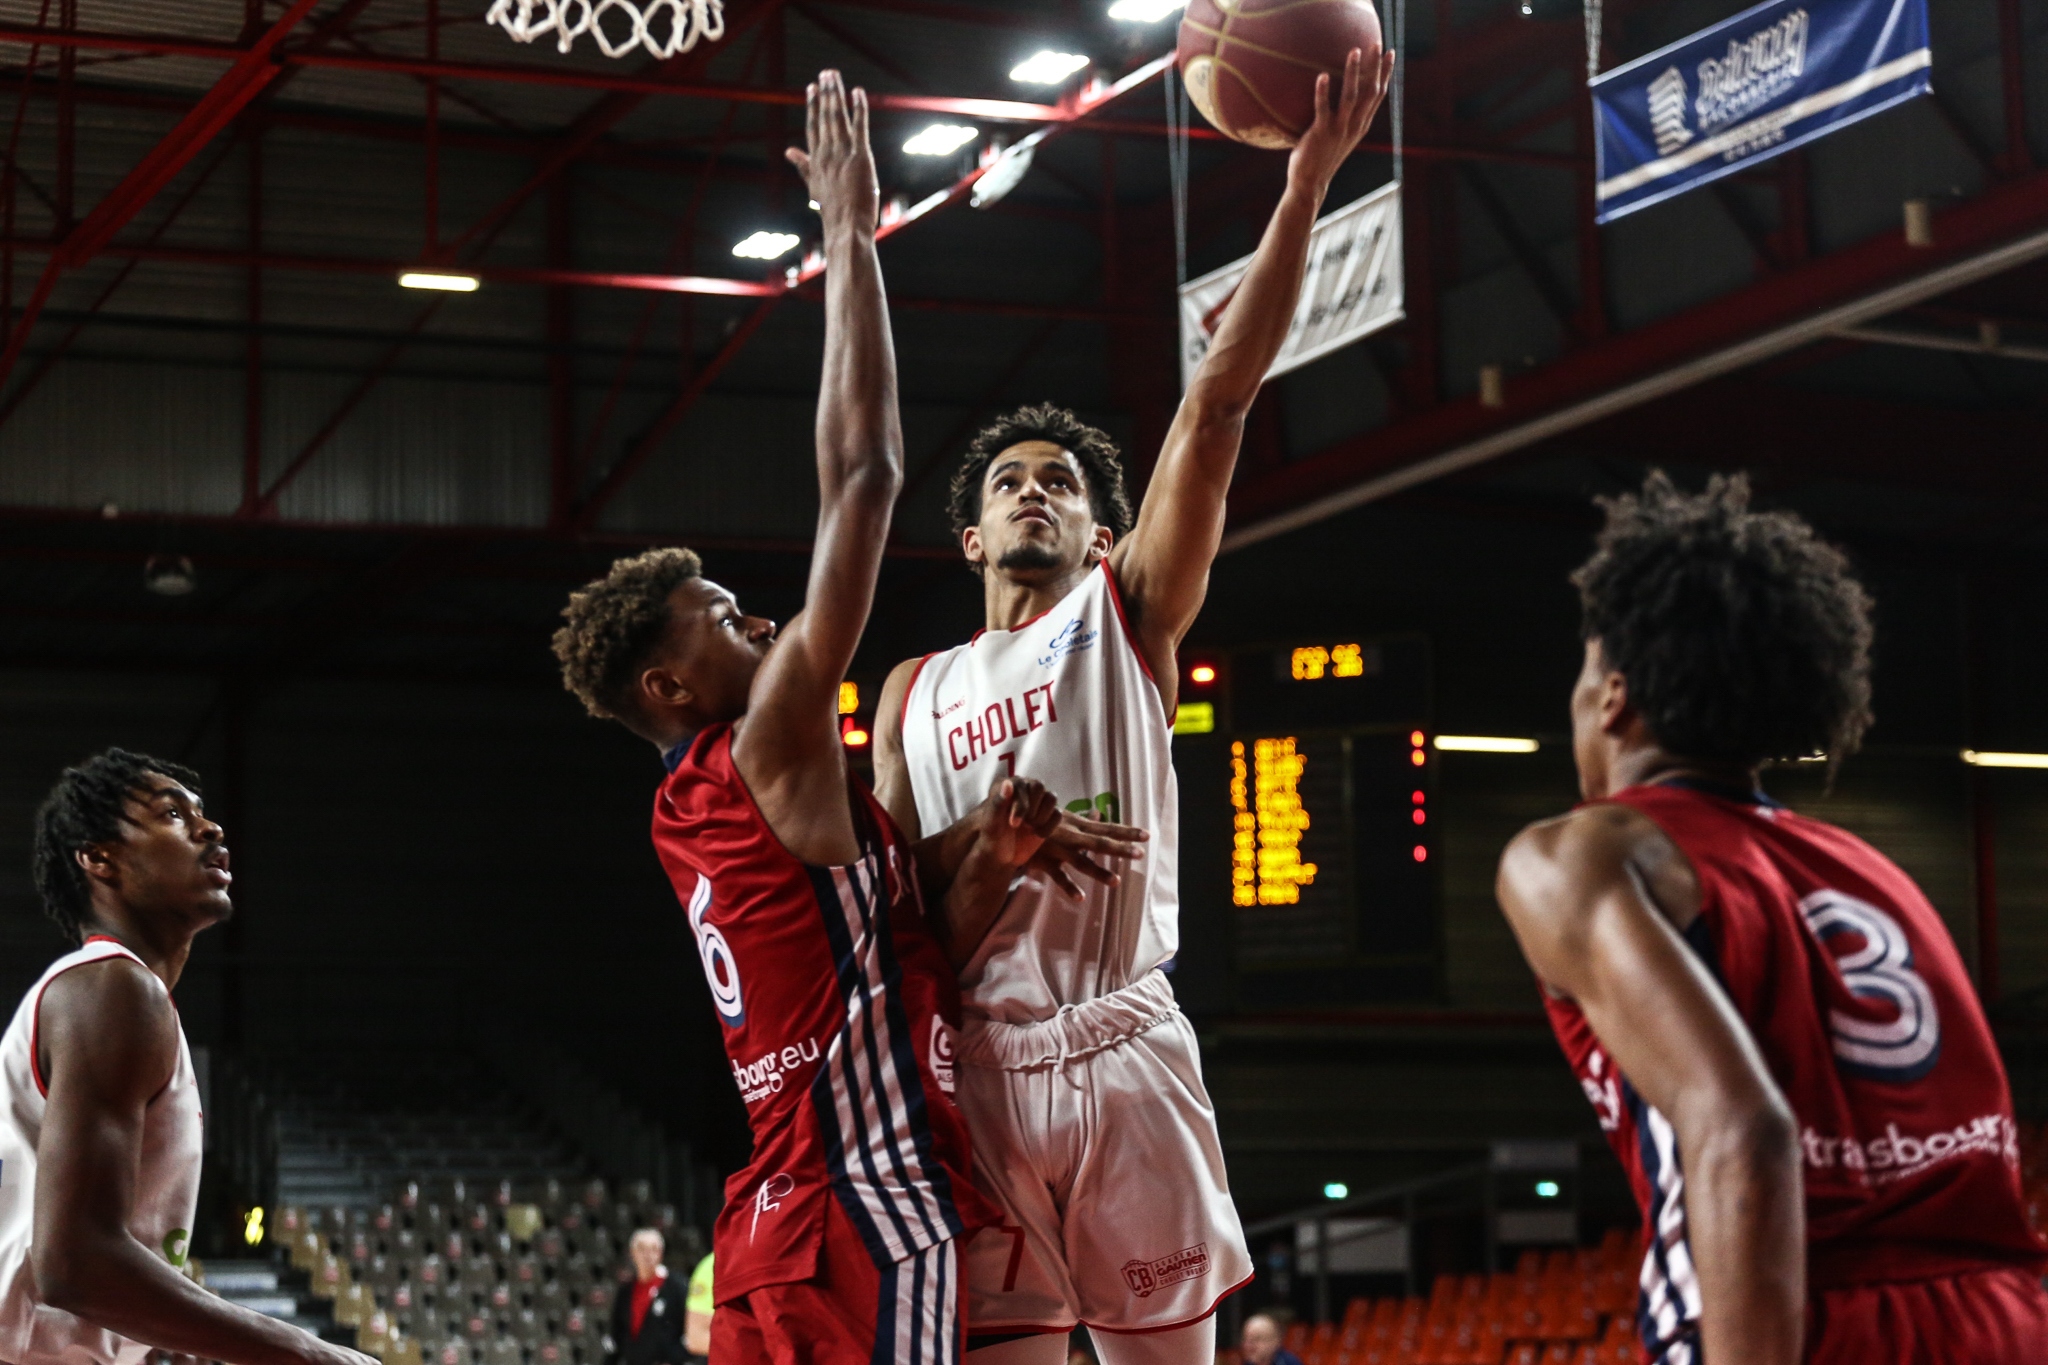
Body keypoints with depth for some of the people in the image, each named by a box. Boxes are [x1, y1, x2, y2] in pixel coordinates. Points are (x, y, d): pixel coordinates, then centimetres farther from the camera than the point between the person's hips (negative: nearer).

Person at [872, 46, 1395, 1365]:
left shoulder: (1128, 616, 9)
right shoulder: (916, 691, 20)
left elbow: (1218, 406, -2)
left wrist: (1306, 185, -12)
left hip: (1123, 1048, -3)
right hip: (977, 1069, 3)